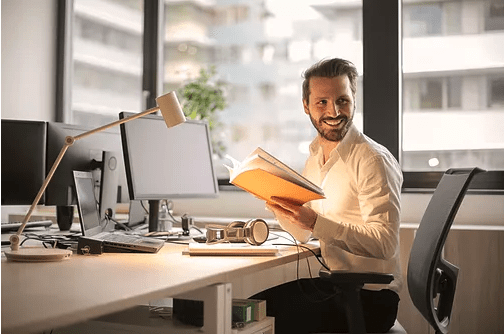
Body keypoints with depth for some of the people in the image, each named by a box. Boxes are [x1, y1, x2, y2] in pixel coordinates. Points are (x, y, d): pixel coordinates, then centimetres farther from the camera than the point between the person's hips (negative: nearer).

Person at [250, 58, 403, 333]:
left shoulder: (373, 160, -14)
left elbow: (386, 244, -22)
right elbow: (303, 235, 14)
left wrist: (316, 222, -29)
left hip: (369, 295, -7)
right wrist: (272, 198, -2)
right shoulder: (315, 158, 10)